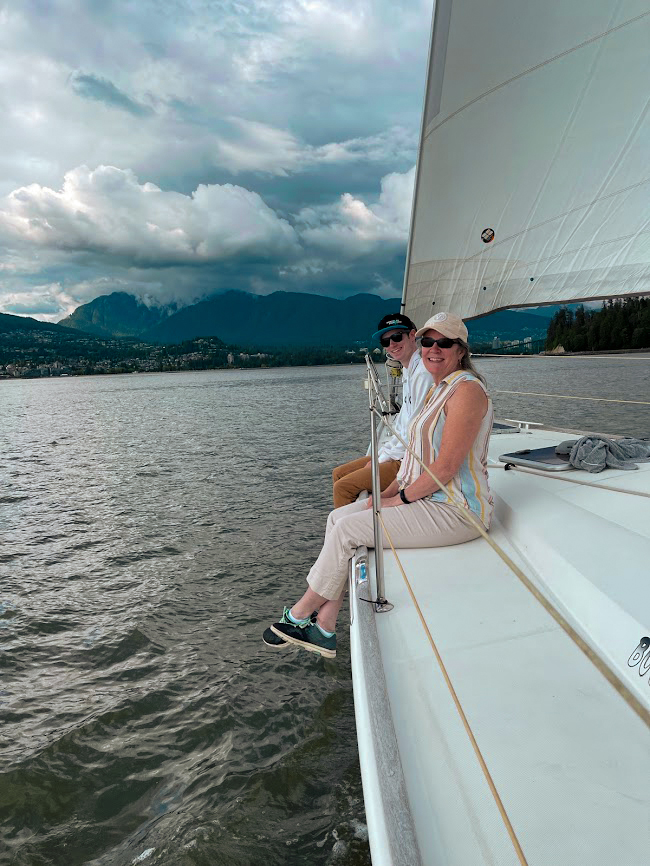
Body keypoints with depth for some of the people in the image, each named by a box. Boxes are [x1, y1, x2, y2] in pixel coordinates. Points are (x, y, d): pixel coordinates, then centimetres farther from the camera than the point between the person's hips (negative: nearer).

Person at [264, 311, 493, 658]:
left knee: (346, 530, -13)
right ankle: (325, 629, 4)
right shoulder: (439, 389, 16)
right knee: (338, 517, 2)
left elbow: (446, 467, -21)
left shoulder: (467, 390, -16)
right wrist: (388, 492, 5)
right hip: (427, 497, 10)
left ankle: (299, 615, 9)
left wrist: (401, 498, -12)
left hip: (453, 510, -10)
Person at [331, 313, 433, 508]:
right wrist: (382, 453, 8)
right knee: (338, 474, 14)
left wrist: (383, 460, -12)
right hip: (402, 453, 11)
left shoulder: (423, 373, -18)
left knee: (344, 486, -16)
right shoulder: (408, 372, 15)